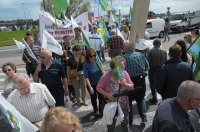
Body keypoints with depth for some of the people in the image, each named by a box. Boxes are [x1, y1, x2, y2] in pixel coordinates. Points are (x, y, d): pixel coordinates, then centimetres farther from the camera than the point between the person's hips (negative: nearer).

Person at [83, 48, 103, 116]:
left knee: (101, 97, 10)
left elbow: (101, 72, 3)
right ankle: (95, 110, 42)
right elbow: (86, 77, -19)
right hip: (92, 85, -2)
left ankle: (101, 110, 33)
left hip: (100, 84, 2)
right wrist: (90, 87, -23)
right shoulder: (86, 65, -18)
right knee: (93, 98, 19)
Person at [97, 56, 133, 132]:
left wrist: (125, 84, -24)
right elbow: (99, 88, -11)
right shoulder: (106, 76, -20)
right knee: (111, 123, 19)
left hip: (123, 104, 3)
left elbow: (131, 87, -4)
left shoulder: (125, 73, -11)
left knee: (125, 123, 22)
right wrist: (107, 94, -24)